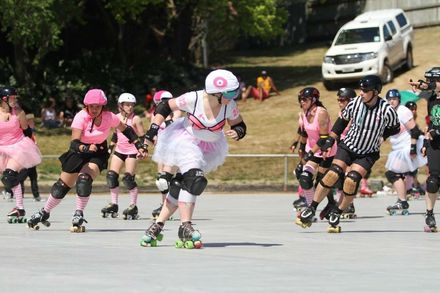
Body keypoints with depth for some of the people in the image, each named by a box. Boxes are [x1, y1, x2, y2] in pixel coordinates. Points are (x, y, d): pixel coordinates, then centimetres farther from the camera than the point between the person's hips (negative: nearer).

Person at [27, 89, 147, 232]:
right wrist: (86, 148, -51)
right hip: (80, 151, 0)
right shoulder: (81, 117, -26)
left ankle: (78, 215, -12)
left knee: (84, 179, -27)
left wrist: (139, 145, -5)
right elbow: (74, 143, -32)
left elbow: (126, 130, 1)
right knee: (63, 185, 5)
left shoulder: (109, 117, -19)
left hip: (98, 153, 0)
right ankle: (44, 213, 28)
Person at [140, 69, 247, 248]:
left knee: (182, 186, 4)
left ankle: (157, 226, 15)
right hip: (186, 140, -4)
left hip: (209, 148, 4)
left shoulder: (229, 106, -17)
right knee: (193, 179, -25)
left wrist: (237, 133, -25)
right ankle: (185, 227, -22)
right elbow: (164, 107, -11)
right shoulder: (193, 99, -25)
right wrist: (152, 131, -16)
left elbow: (240, 125, -1)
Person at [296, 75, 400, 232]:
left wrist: (379, 136, -10)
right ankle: (311, 210, -7)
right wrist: (330, 140, 4)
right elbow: (343, 119, 7)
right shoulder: (355, 103, -11)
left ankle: (336, 214, 3)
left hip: (368, 153, -2)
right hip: (347, 146, 2)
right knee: (332, 175, -17)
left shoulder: (387, 110, -19)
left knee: (351, 181, -19)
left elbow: (395, 128, 1)